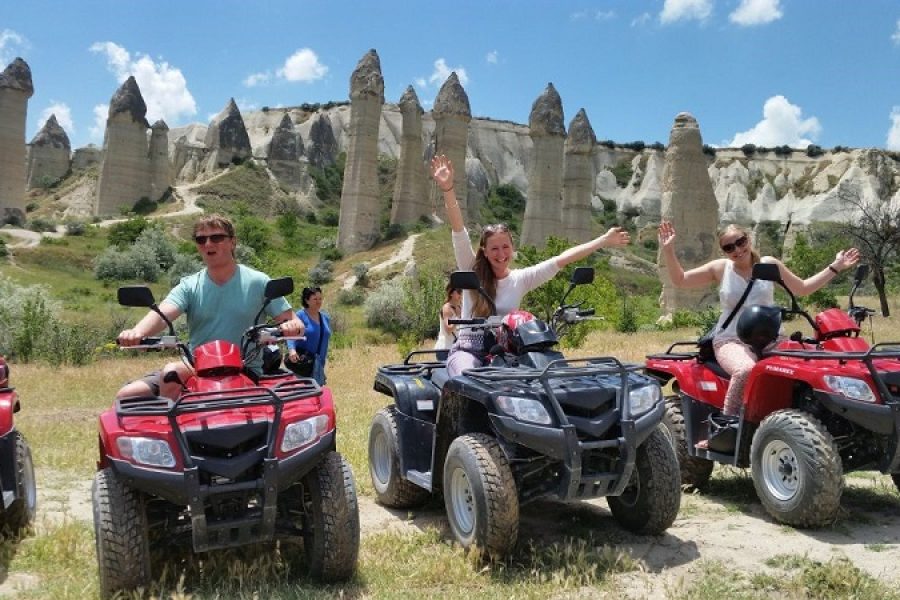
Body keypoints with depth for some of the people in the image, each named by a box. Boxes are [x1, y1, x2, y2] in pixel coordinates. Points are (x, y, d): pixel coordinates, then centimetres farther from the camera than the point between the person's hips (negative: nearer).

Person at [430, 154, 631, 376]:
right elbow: (458, 231, -13)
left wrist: (604, 241, 1)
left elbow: (562, 259, 3)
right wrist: (448, 189, -25)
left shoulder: (521, 279, 5)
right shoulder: (471, 271, 0)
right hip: (468, 351, -2)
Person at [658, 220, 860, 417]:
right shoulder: (720, 268, 7)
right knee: (746, 370, -38)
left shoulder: (769, 264, 10)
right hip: (732, 341, -2)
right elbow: (679, 280, 9)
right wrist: (668, 250, -3)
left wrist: (835, 267, 16)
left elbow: (801, 289, 21)